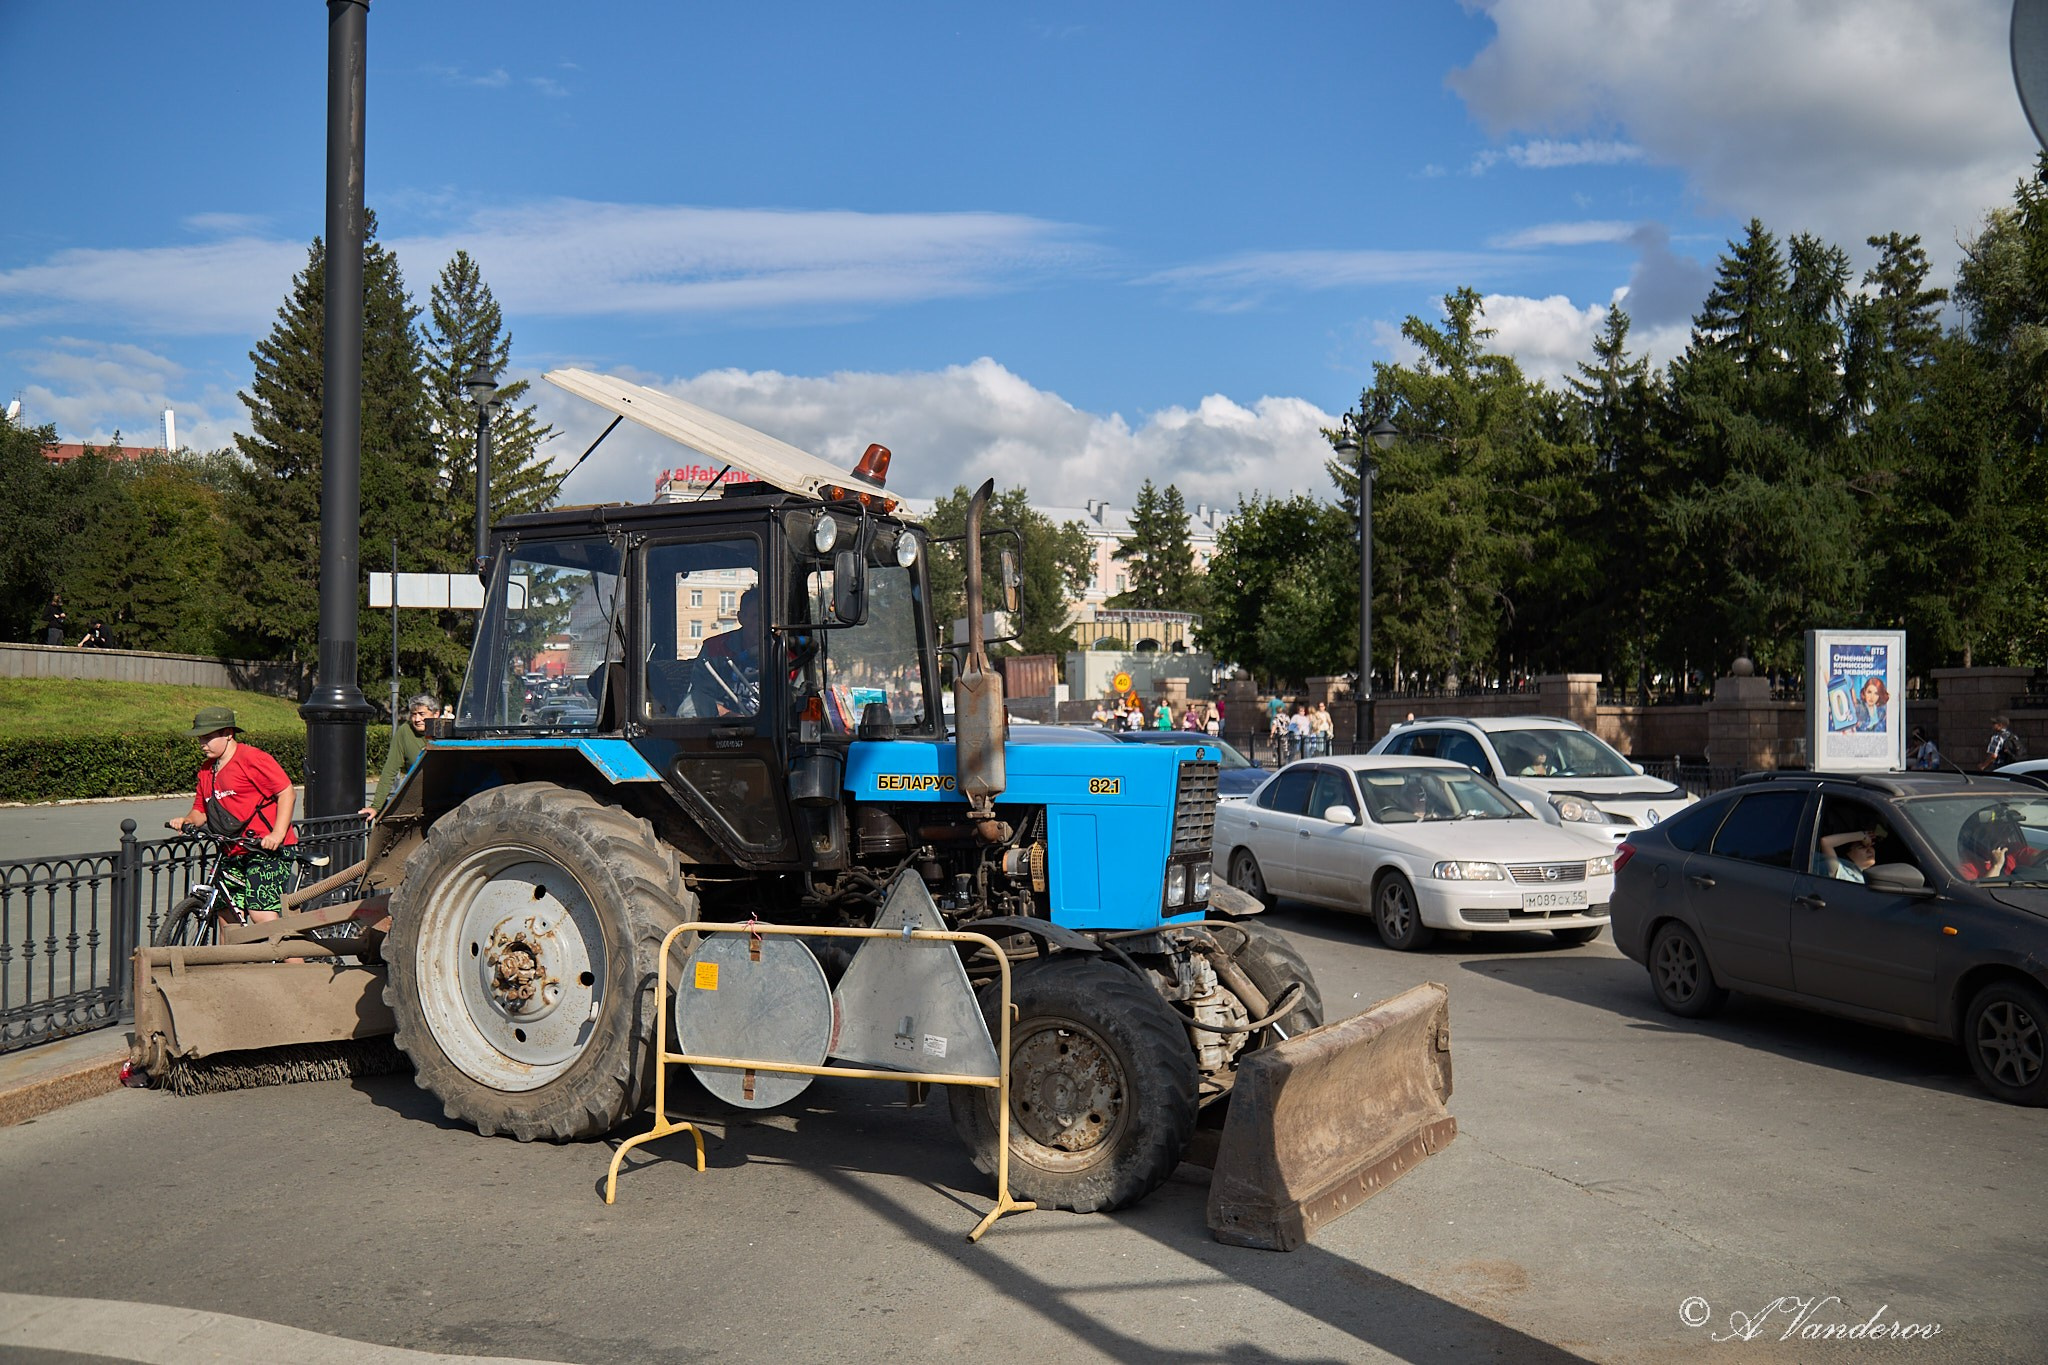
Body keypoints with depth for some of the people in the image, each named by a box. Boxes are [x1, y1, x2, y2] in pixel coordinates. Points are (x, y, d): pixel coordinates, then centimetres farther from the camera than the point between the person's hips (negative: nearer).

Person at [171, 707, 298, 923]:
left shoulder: (252, 758, -8)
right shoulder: (207, 771, 16)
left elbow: (286, 793, -12)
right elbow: (201, 811, 23)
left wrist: (277, 834, -21)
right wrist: (187, 820, -1)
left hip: (267, 849, -8)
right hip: (234, 854, 8)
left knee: (262, 913, -18)